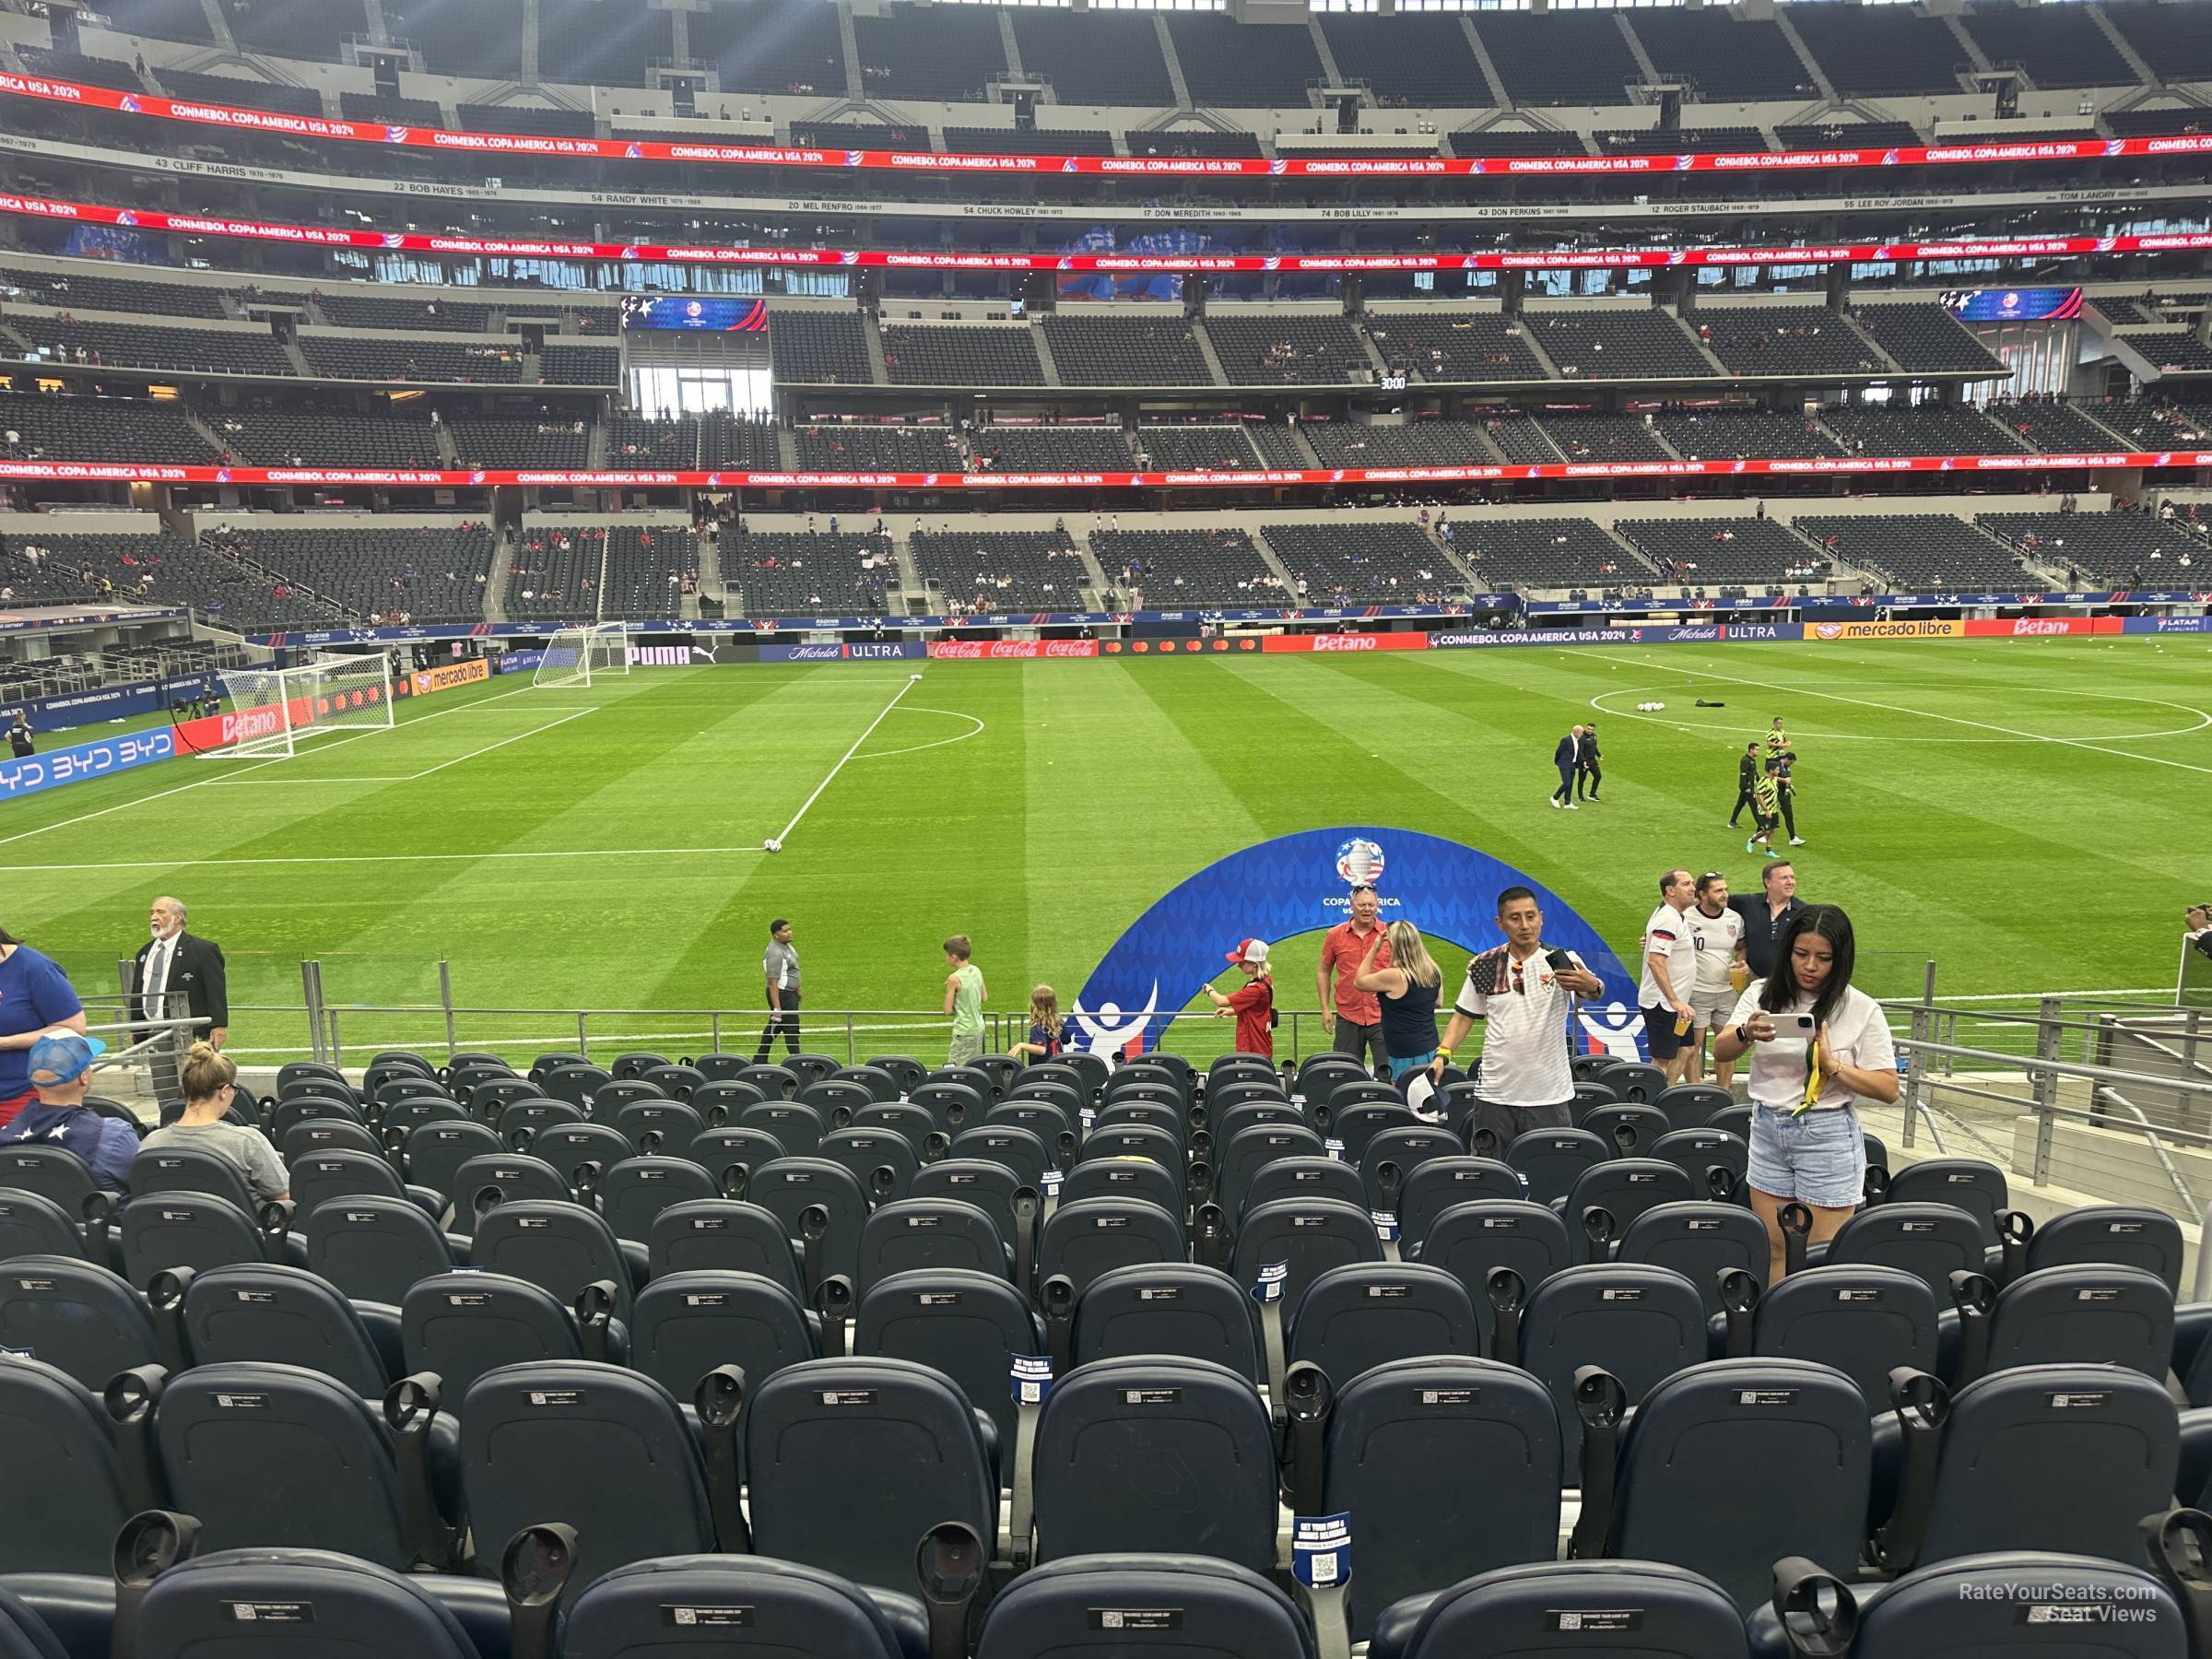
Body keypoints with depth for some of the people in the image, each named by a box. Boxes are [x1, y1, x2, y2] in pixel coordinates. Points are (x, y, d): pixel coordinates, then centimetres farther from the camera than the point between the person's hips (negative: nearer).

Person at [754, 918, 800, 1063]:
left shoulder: (786, 945, 7)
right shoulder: (775, 954, -24)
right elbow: (773, 982, -26)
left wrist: (796, 988, 29)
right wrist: (777, 1007, -27)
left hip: (790, 993, 10)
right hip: (782, 995, -10)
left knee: (773, 1027, 16)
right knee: (791, 1029, -4)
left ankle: (759, 1060, 26)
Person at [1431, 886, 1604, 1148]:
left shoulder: (1561, 961, -3)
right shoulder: (1484, 967, 3)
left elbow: (1596, 990, -21)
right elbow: (1464, 1016, 12)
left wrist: (1592, 986, -45)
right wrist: (1442, 1054, -2)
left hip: (1551, 1097, -1)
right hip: (1495, 1096, 2)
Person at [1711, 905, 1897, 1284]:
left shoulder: (1862, 1010, -5)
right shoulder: (1763, 994, 3)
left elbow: (1888, 1090, -6)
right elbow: (1720, 1051, -2)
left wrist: (1832, 1064, -20)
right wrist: (1746, 1033, -23)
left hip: (1828, 1137, -3)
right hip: (1767, 1129, 3)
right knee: (1776, 1251, 10)